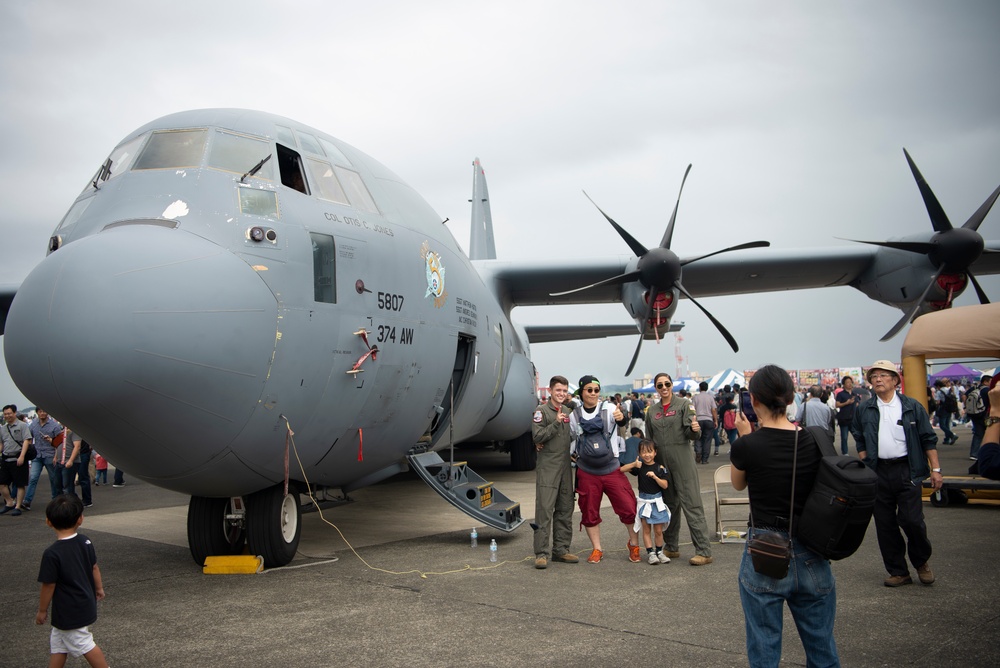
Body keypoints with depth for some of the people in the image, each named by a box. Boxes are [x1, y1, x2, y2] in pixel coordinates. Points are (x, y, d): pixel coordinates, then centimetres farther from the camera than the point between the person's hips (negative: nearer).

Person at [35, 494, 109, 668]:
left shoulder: (52, 553, -24)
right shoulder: (85, 542, -6)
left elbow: (49, 585, -17)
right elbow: (94, 568, 6)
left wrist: (42, 610, -2)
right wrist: (99, 588, 22)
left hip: (69, 611, -7)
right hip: (86, 604, 7)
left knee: (83, 644, 7)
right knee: (57, 641, 22)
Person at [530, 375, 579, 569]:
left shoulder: (568, 412, 15)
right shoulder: (541, 411, -4)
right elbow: (537, 437, -14)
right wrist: (555, 423, -23)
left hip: (565, 467, 7)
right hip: (547, 467, -7)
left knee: (565, 510, 9)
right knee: (544, 510, -9)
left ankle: (561, 549, 17)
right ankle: (541, 553, -6)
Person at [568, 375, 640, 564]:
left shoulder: (608, 408, -5)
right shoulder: (574, 415, 2)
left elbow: (622, 421, -26)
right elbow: (567, 437, 16)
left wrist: (621, 418, -47)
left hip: (612, 470, -2)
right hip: (587, 473, 2)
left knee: (629, 507, -5)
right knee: (590, 513, 7)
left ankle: (634, 544, 18)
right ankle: (597, 549, 26)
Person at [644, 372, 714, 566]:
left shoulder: (683, 404, -3)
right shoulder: (652, 411, 11)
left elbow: (690, 433, -10)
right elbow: (649, 439, 17)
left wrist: (695, 429, -32)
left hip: (682, 461, -5)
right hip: (661, 462, 5)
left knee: (692, 504, -7)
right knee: (668, 505, 13)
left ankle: (704, 551, -5)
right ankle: (671, 547, 24)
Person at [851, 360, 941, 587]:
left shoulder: (912, 407, 1)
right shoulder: (864, 410, 6)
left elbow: (928, 439, 3)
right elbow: (859, 441, 16)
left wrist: (935, 469, -2)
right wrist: (864, 467, 5)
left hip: (907, 470, -2)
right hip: (878, 472, 3)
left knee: (911, 520, -8)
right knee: (885, 524, 5)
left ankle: (922, 561, 21)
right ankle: (898, 572, 17)